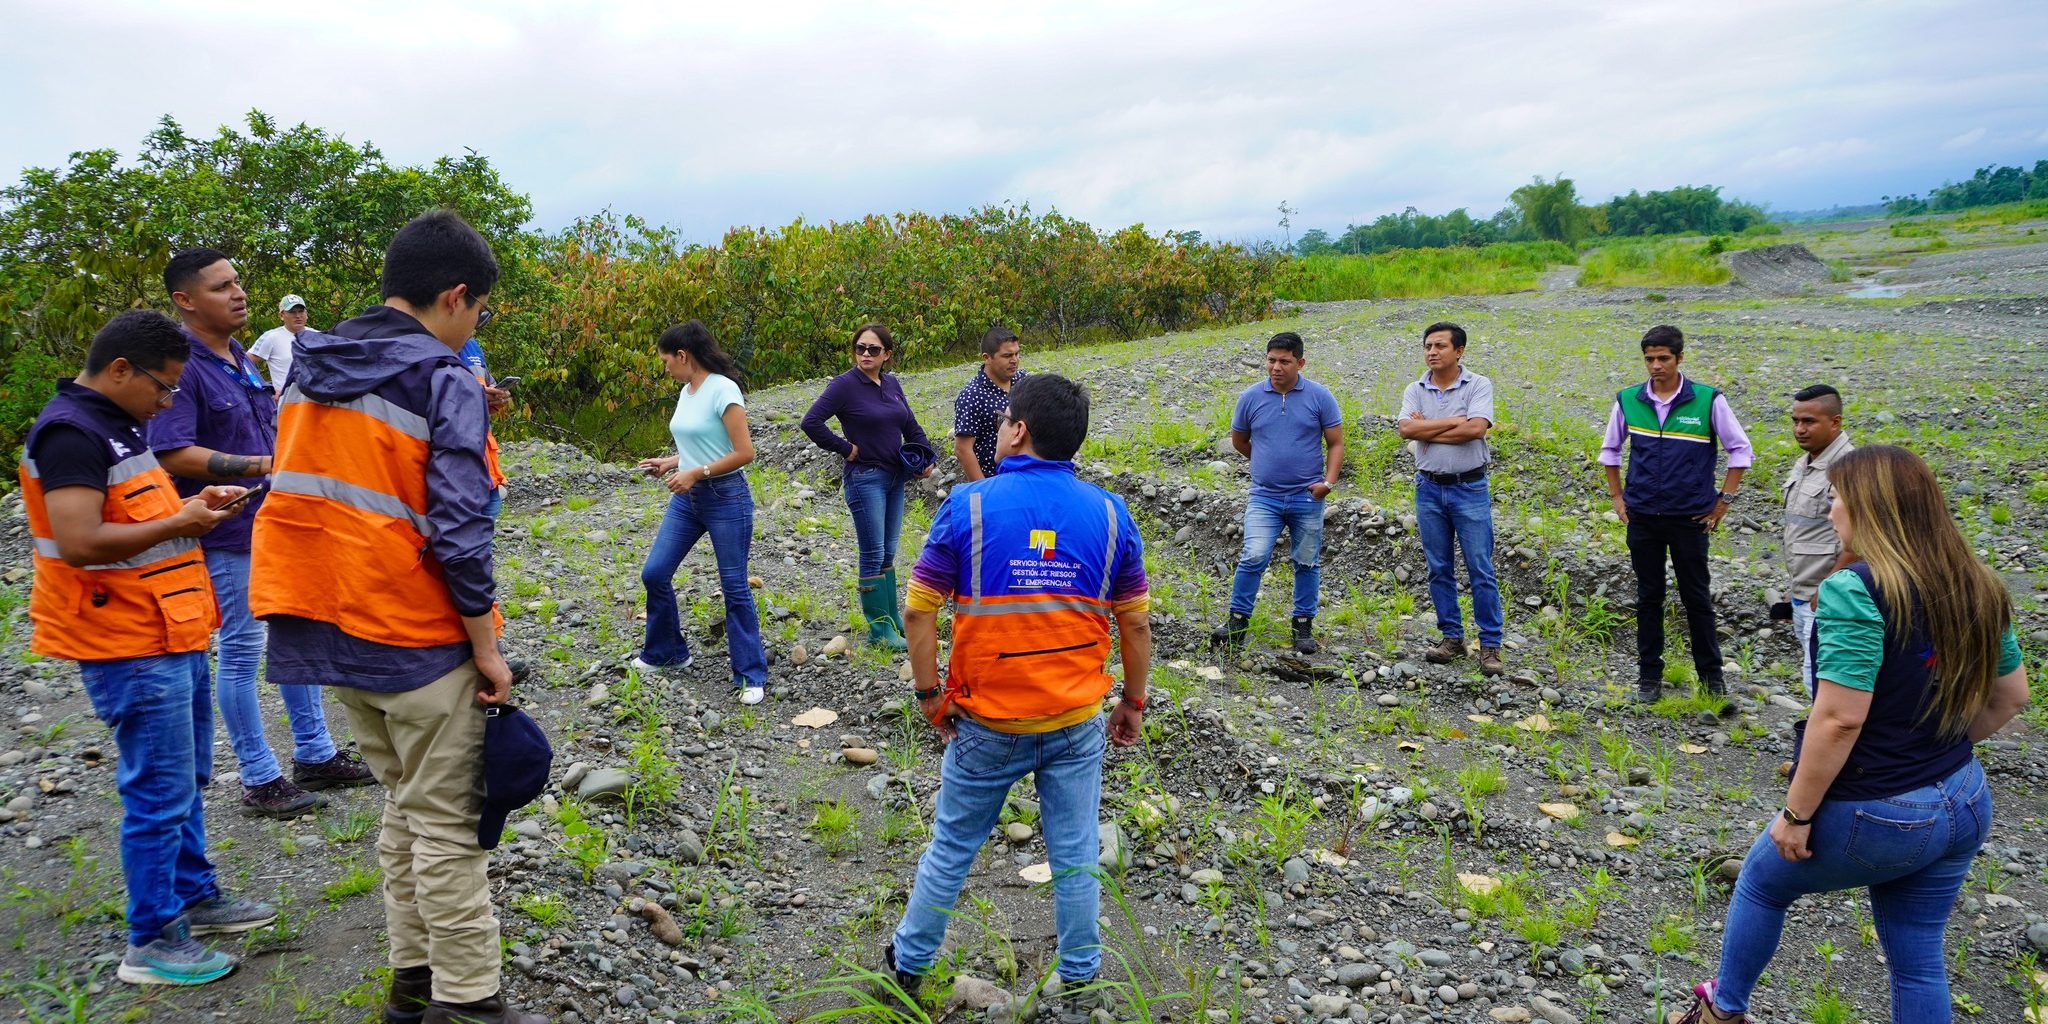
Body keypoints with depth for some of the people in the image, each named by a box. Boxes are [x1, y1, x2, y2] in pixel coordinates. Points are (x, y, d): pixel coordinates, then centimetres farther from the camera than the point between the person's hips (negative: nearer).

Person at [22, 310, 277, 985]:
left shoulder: (118, 425, 14)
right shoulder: (70, 433, -18)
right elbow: (79, 541, -26)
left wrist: (192, 503, 7)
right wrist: (179, 523, -18)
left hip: (170, 634, 10)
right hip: (131, 648, -10)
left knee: (188, 780, 19)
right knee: (160, 793, -3)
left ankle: (194, 897, 33)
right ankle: (151, 942, 9)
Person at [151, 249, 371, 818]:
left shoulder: (240, 359, 11)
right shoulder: (180, 366, -16)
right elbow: (175, 454, -24)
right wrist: (265, 465, -24)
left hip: (275, 521, 9)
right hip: (227, 532, -9)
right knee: (242, 648, 1)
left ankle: (315, 755, 28)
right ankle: (259, 779, 14)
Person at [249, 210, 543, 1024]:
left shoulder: (310, 368, 8)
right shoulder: (446, 385, -14)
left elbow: (301, 491, 13)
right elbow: (459, 534, -18)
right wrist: (487, 647, -10)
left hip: (331, 629, 7)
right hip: (416, 636, -7)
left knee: (403, 805, 20)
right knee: (446, 822, 3)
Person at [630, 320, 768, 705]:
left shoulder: (723, 390, -16)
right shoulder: (686, 392, 9)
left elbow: (744, 453, -19)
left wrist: (695, 473, -19)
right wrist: (669, 463, 8)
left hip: (725, 498, -8)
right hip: (686, 498, 8)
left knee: (734, 586, -2)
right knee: (654, 573, 7)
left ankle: (751, 675, 8)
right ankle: (664, 651, 27)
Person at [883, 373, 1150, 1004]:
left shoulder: (968, 505, -12)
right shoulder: (1109, 514, -5)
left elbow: (919, 609, -10)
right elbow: (1135, 622, 0)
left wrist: (929, 693, 1)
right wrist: (1133, 702, 12)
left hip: (987, 723, -1)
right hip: (1077, 723, 1)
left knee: (952, 846, 15)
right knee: (1075, 854, 15)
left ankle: (909, 962, 34)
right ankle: (1080, 976, 30)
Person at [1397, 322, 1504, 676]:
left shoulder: (1478, 386, -5)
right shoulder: (1415, 391, 4)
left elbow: (1475, 429, -20)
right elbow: (1405, 429, -13)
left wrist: (1427, 430, -12)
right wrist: (1454, 421, -14)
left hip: (1470, 488, -3)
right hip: (1429, 488, 4)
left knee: (1481, 570, -2)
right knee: (1439, 569, 9)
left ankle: (1490, 645, 4)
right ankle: (1452, 637, 20)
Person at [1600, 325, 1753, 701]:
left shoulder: (1708, 400, -7)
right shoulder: (1628, 401, 0)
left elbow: (1740, 449, 1)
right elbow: (1610, 449, 15)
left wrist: (1723, 500, -1)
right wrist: (1616, 496, 9)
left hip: (1691, 517, -2)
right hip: (1642, 516, 2)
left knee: (1697, 596, 7)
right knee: (1648, 597, 9)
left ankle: (1711, 673, 21)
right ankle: (1649, 674, 18)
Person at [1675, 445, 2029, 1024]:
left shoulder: (1855, 590, -24)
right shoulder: (1977, 588, 1)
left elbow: (1839, 720, -27)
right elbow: (2010, 698, 12)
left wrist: (1796, 814, -17)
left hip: (1874, 815, -6)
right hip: (1966, 805, 7)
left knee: (1762, 881, 21)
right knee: (1918, 962, 17)